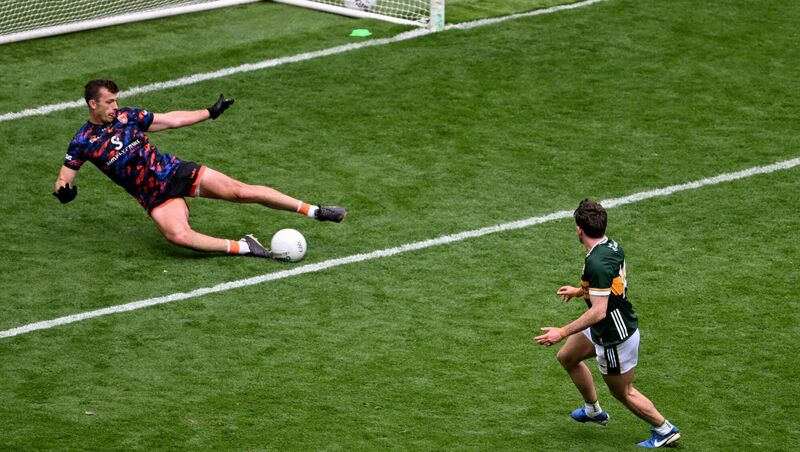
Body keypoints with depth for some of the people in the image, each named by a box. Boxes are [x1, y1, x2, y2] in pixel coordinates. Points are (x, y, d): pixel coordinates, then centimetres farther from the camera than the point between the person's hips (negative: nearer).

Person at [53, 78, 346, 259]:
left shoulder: (126, 116, 5)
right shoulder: (83, 142, -3)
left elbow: (172, 120, 14)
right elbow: (64, 177, 1)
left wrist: (210, 112, 13)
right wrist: (63, 189, -23)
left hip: (175, 171, 2)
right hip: (156, 198, -2)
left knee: (241, 191, -10)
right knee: (179, 236, -35)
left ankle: (313, 211, -5)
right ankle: (241, 247, -26)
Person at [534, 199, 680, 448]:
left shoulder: (597, 263, -33)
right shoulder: (613, 246, -4)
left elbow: (598, 311, -33)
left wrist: (563, 332, -28)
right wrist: (580, 291, 29)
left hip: (615, 338, -10)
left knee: (624, 392, 11)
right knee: (567, 357, 26)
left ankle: (664, 430, 27)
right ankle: (593, 410, 43)